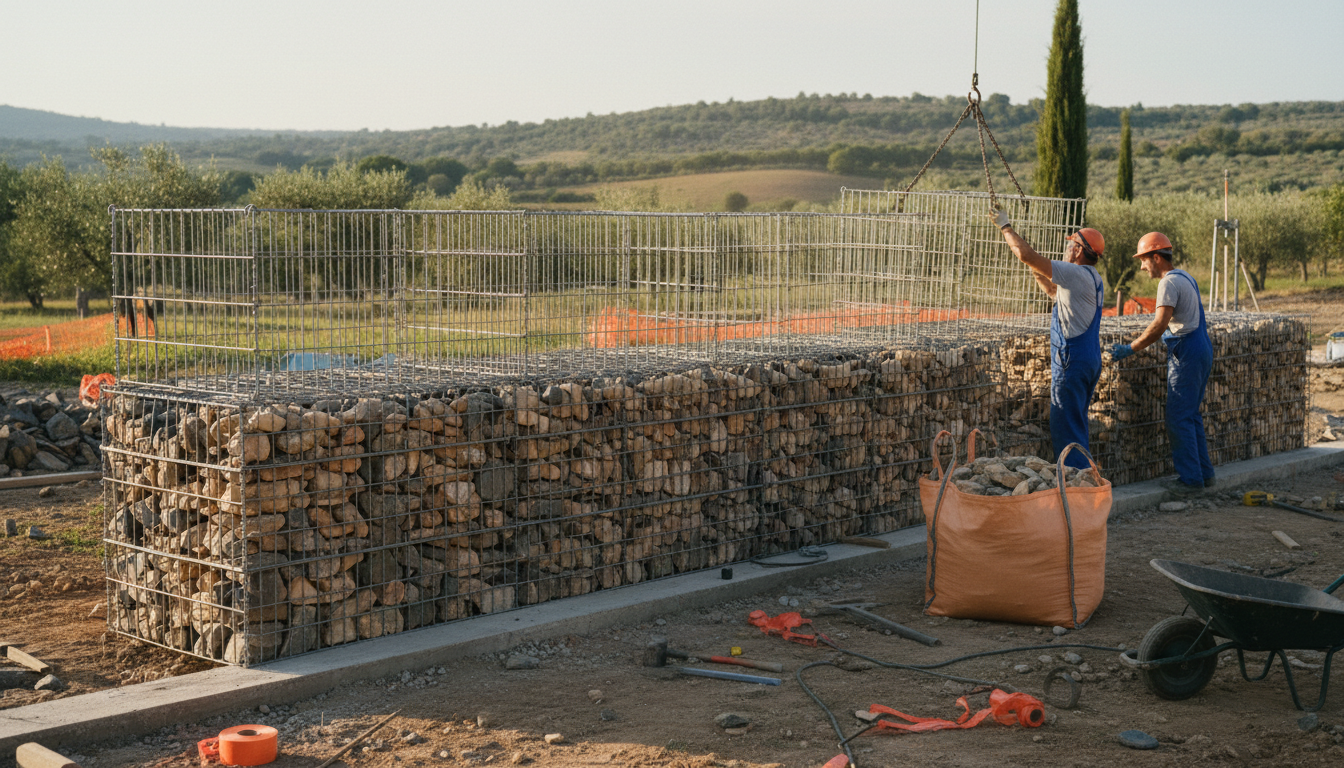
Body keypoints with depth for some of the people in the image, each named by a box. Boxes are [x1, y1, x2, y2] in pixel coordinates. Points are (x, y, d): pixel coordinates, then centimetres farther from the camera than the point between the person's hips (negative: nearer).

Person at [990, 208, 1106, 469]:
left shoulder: (1076, 274, -16)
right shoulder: (1092, 278, 13)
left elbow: (1026, 256, -19)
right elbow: (1054, 291, 29)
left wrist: (1005, 227, -8)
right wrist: (1035, 270, 27)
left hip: (1071, 362, -10)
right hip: (1090, 360, 10)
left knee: (1065, 424, -6)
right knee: (1076, 424, 16)